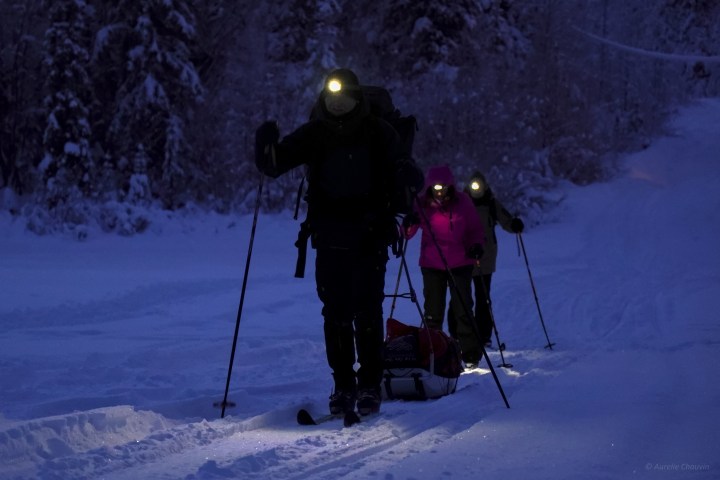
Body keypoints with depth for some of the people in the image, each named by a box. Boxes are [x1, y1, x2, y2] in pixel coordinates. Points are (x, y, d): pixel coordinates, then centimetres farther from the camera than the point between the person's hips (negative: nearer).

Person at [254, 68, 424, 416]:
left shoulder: (378, 133, 2)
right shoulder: (313, 134, 5)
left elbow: (402, 167, 3)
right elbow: (273, 166, 2)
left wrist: (410, 179, -22)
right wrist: (267, 148, -21)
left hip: (370, 235, -2)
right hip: (330, 237, 2)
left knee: (367, 313, -5)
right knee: (336, 314, 3)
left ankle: (370, 386, 4)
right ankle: (343, 386, 11)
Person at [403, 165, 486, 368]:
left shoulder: (462, 201, -3)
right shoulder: (422, 204, -4)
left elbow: (475, 229, 5)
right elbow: (407, 234, -3)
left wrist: (477, 245, -14)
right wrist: (409, 224, -26)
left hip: (460, 264, -1)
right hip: (432, 265, 1)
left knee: (463, 310, 1)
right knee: (433, 312, 7)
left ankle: (470, 355, 7)